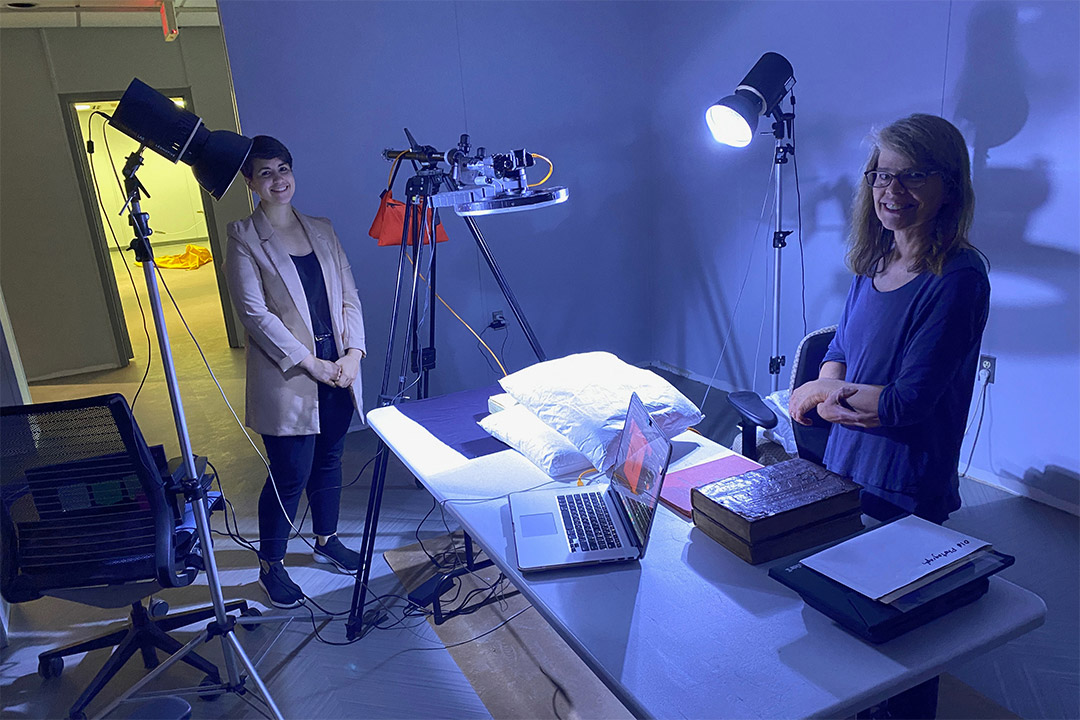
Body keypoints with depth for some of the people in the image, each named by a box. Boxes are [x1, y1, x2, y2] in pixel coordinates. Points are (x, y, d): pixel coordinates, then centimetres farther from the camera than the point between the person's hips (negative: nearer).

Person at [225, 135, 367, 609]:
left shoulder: (322, 230, 12)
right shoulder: (243, 238, -4)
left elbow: (349, 296, 8)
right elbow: (255, 313, -11)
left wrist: (353, 352, -6)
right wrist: (311, 363, -15)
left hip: (338, 370, 5)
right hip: (287, 379, -5)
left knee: (328, 460, 17)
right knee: (290, 475, 0)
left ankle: (326, 540, 37)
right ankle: (270, 565, 20)